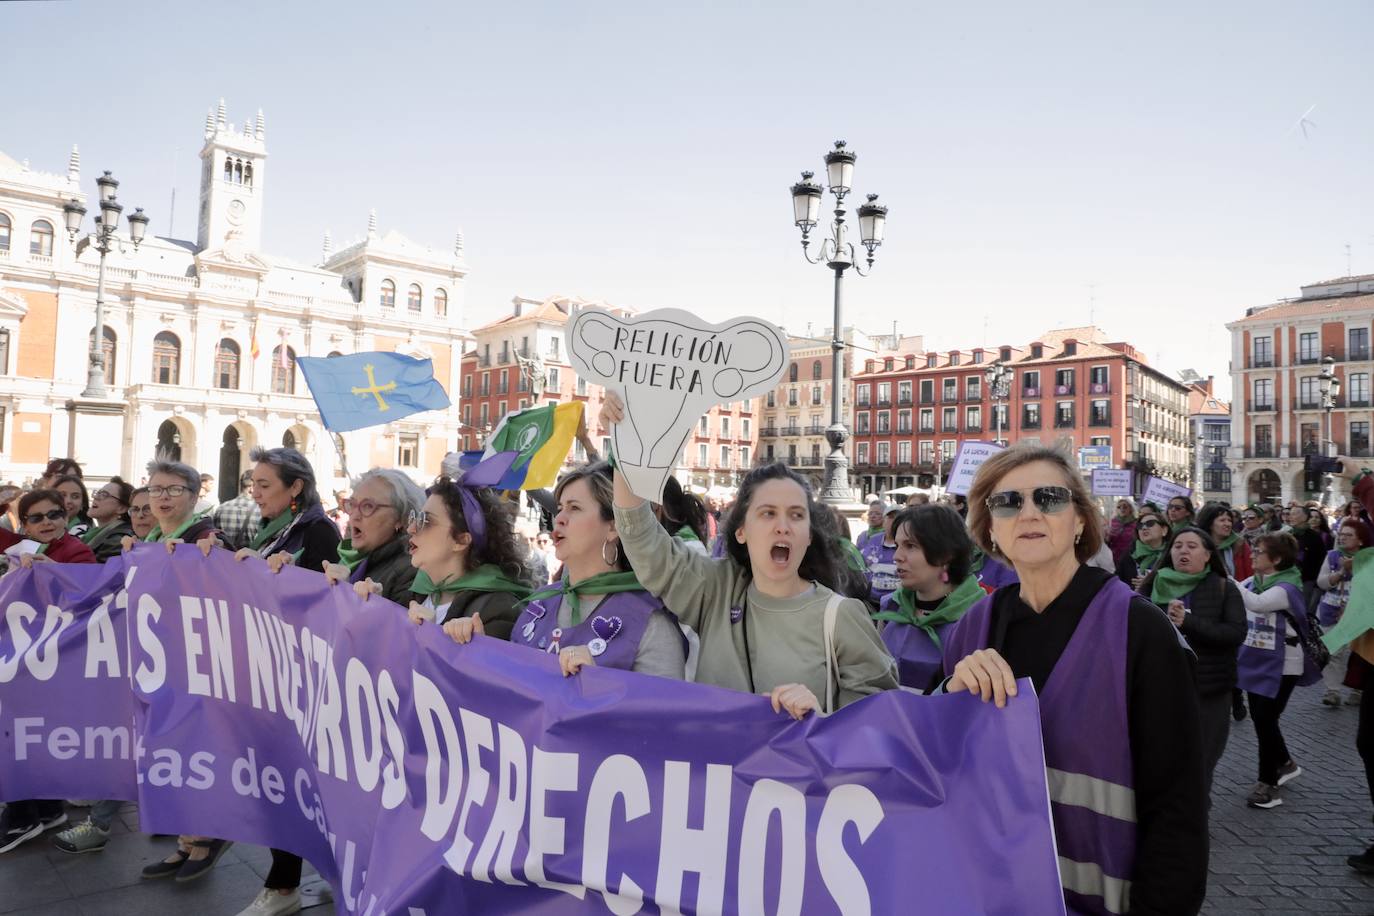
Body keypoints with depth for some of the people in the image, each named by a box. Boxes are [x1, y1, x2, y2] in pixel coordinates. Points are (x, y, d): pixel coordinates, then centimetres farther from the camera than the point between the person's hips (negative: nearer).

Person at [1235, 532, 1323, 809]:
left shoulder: (1287, 587, -19)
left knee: (1266, 720, -4)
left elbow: (1258, 603, -38)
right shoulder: (1251, 582, 3)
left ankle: (1268, 783, 10)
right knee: (1259, 718, 15)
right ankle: (1285, 764, 38)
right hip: (1256, 661, 7)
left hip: (1281, 666, -7)